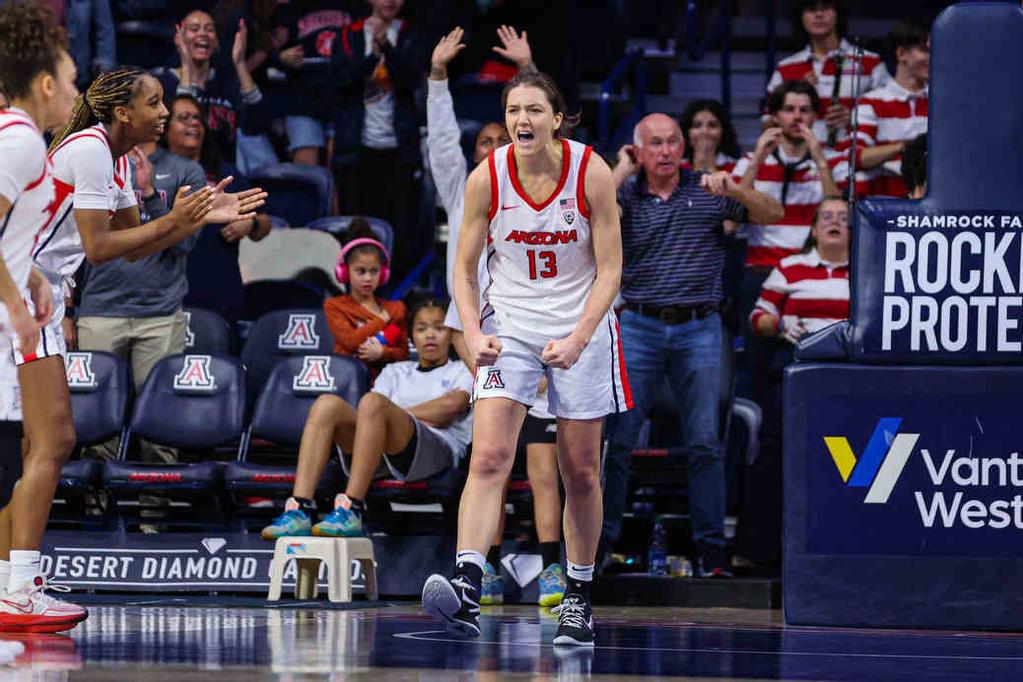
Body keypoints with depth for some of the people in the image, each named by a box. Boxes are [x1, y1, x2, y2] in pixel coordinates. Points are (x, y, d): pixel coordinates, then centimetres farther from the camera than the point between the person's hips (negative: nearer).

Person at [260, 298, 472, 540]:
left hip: (439, 451, -4)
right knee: (327, 404, -21)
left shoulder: (462, 371, 25)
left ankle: (352, 511, -44)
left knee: (372, 402, -32)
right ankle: (300, 509, -38)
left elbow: (451, 404, 2)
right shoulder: (395, 371, 36)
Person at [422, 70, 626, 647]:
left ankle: (579, 599, 21)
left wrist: (576, 340, -21)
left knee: (581, 471, 6)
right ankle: (467, 590, -29)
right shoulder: (487, 178, -10)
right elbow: (465, 271, -1)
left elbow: (610, 271, -9)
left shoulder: (592, 173, -13)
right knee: (490, 457, -17)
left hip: (581, 325, 0)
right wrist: (474, 333, -17)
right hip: (509, 325, 0)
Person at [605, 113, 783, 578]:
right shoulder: (626, 196, 7)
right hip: (639, 326, 0)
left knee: (705, 442, -3)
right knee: (618, 439, -1)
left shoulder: (708, 191, 7)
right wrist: (622, 171, -4)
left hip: (699, 330, 0)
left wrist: (734, 191, -15)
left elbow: (773, 214, 2)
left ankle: (711, 548, 1)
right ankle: (601, 539, 7)